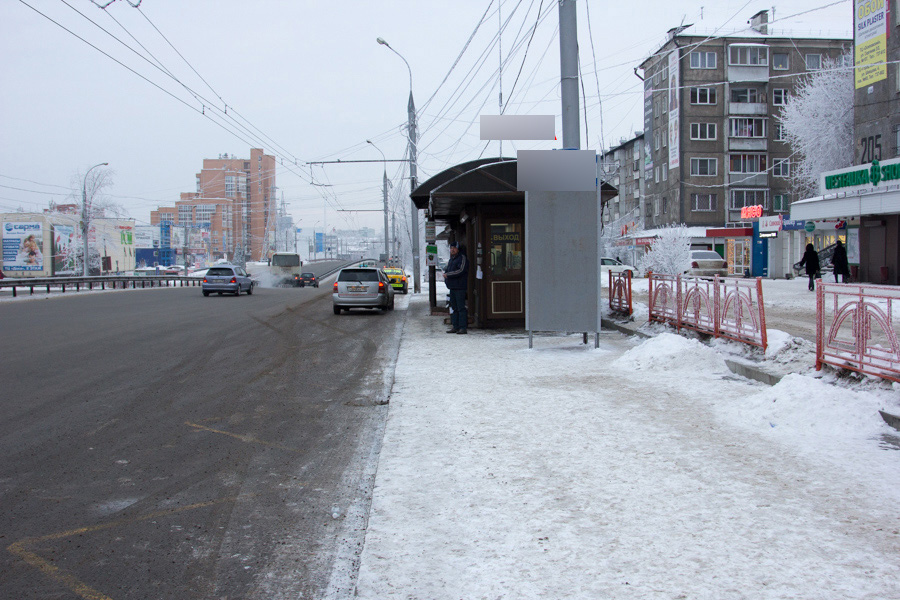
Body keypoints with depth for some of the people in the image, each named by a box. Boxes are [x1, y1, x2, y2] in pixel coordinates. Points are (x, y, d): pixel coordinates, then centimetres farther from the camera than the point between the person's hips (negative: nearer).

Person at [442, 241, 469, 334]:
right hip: (452, 287, 9)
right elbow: (447, 269, 31)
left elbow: (461, 271, -17)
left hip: (460, 287, -9)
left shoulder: (462, 258, -7)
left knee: (461, 307, -10)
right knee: (453, 307, 10)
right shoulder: (451, 259, 20)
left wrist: (448, 275, -13)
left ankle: (463, 327, -10)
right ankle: (455, 326, 15)